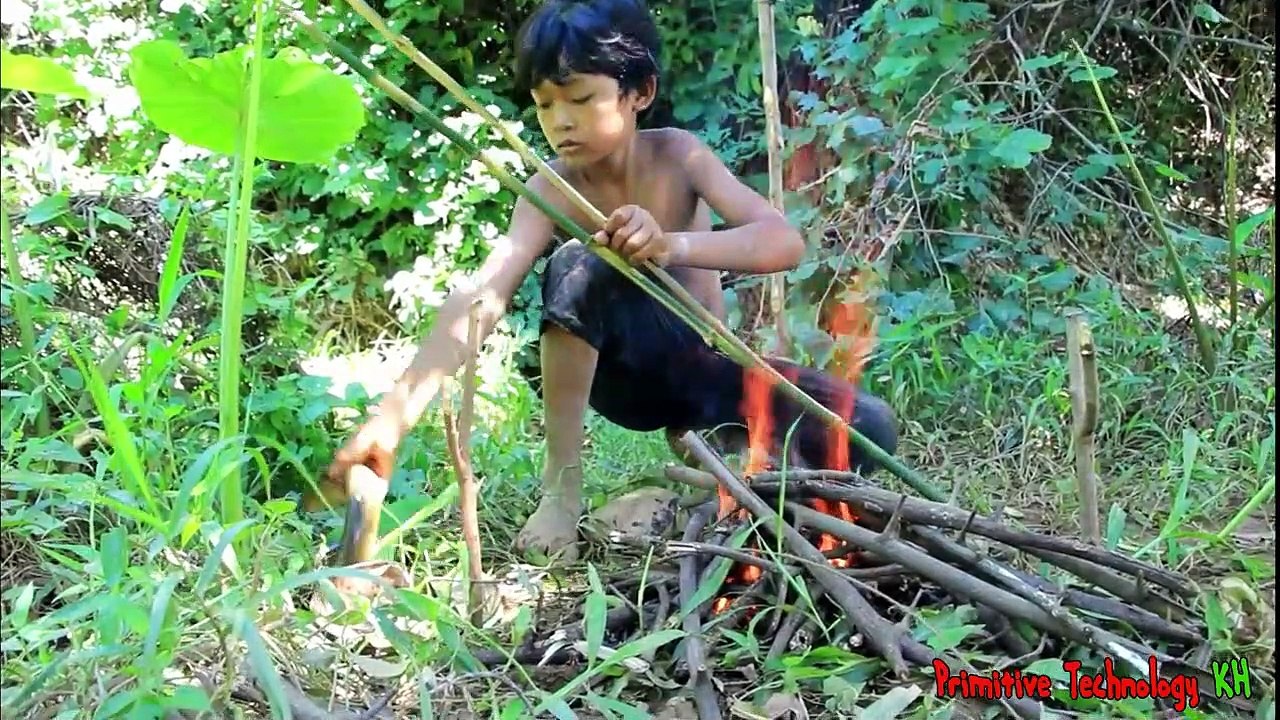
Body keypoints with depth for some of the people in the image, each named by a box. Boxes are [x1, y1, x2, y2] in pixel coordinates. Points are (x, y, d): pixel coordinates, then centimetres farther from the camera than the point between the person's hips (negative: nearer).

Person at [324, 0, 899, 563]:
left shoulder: (677, 154, -15)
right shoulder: (550, 191, -17)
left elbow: (784, 242, -28)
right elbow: (481, 300, -32)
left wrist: (672, 246, -48)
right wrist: (393, 418, -47)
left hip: (706, 366, 2)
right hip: (621, 370, -1)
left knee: (868, 431, -21)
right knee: (576, 265, -33)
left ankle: (692, 440, 5)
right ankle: (561, 486, -26)